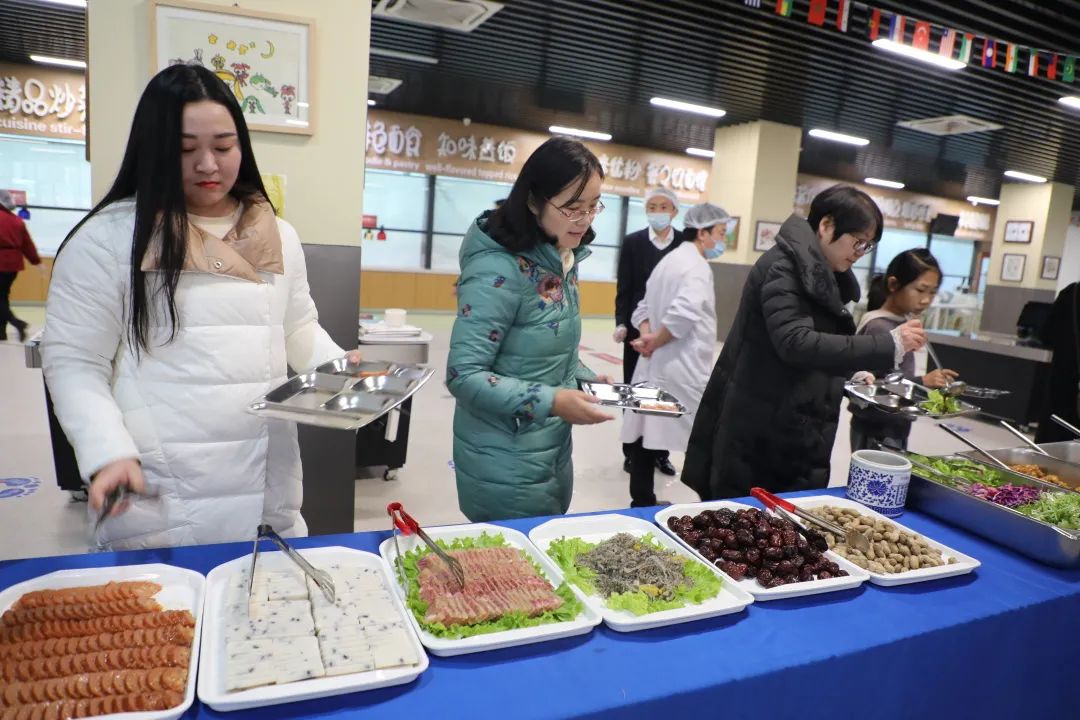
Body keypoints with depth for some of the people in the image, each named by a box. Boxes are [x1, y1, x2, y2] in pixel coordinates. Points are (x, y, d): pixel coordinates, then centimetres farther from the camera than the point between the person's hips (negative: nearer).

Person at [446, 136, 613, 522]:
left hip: (555, 451, 8)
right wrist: (550, 402, -28)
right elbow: (463, 375, -24)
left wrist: (587, 379, 0)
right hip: (505, 462, -8)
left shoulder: (563, 260, 3)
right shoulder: (498, 271, -23)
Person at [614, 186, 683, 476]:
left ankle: (660, 452, 22)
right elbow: (623, 288, -1)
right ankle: (631, 452, 20)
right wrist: (621, 323, -13)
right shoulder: (632, 242, 1)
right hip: (638, 328, 0)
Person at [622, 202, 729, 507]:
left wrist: (648, 336, -1)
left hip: (654, 367, 9)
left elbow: (644, 307, 16)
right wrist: (655, 342, -14)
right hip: (683, 370, -9)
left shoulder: (669, 260, 17)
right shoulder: (697, 266, -13)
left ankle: (641, 503, 19)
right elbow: (683, 314, -28)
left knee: (648, 436, 11)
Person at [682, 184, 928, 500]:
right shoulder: (782, 266, -15)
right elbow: (795, 343, -28)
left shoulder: (822, 274, 13)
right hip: (758, 434, -9)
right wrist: (889, 346, -26)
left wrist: (851, 374, 5)